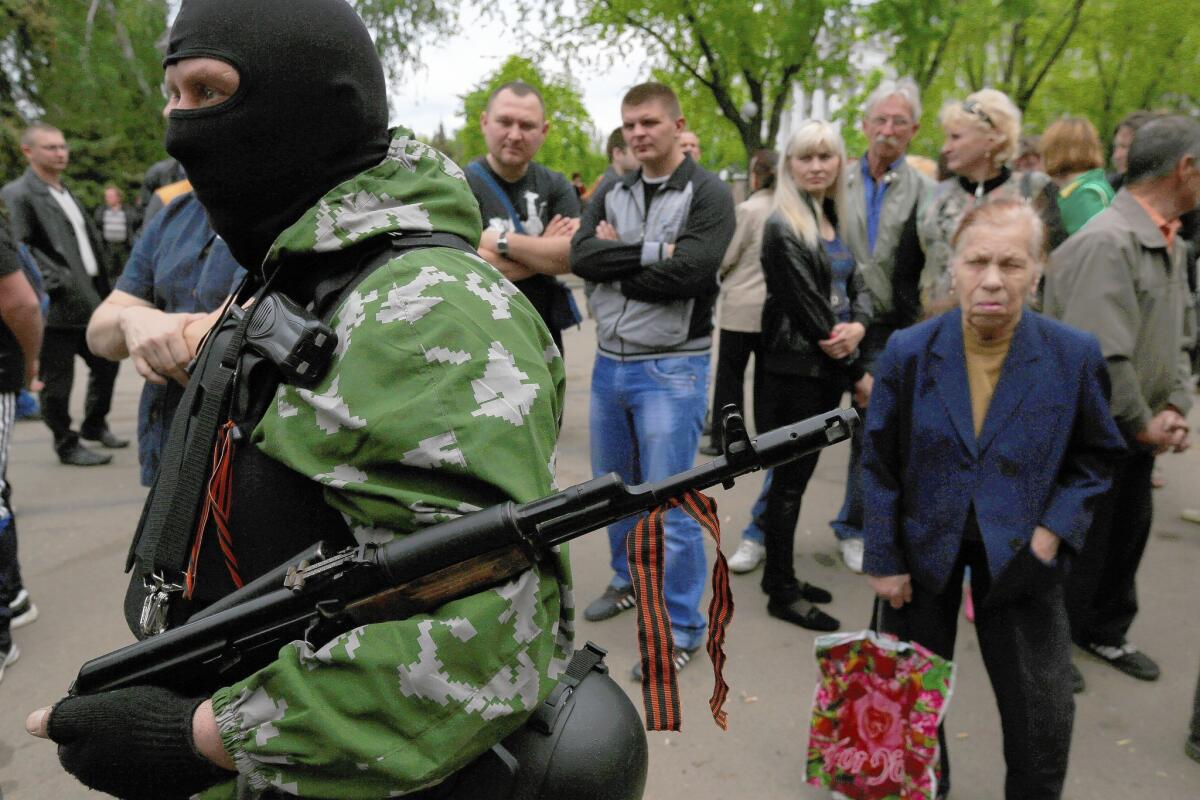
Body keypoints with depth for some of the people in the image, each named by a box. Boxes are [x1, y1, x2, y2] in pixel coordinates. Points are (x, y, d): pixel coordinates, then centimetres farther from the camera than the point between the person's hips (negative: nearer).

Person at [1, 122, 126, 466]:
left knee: (106, 363, 17)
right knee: (57, 381, 2)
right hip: (56, 307, -8)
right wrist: (54, 283, -22)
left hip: (89, 301, 8)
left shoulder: (66, 192, 19)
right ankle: (67, 445, 14)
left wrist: (102, 290, 14)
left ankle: (95, 425, 35)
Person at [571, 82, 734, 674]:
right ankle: (629, 580, 42)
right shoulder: (611, 193, 10)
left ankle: (681, 628, 14)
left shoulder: (708, 194, -6)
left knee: (668, 504, -2)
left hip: (670, 369, -6)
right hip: (609, 363, 6)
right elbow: (580, 257, -7)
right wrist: (651, 251, -17)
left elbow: (686, 273, -21)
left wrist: (615, 258, -10)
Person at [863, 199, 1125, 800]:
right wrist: (883, 561, -5)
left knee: (1042, 711, 10)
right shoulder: (908, 352, -11)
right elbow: (879, 464, -5)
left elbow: (1094, 456, 1)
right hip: (924, 547, 1)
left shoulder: (1075, 356, -12)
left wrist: (1052, 532, -12)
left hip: (1019, 552, 0)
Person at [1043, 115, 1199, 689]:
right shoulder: (1106, 243, -24)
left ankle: (1104, 631, 42)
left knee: (1127, 534, 21)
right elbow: (1102, 356, -30)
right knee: (1075, 545, 6)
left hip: (1136, 434, 9)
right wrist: (1143, 425, -16)